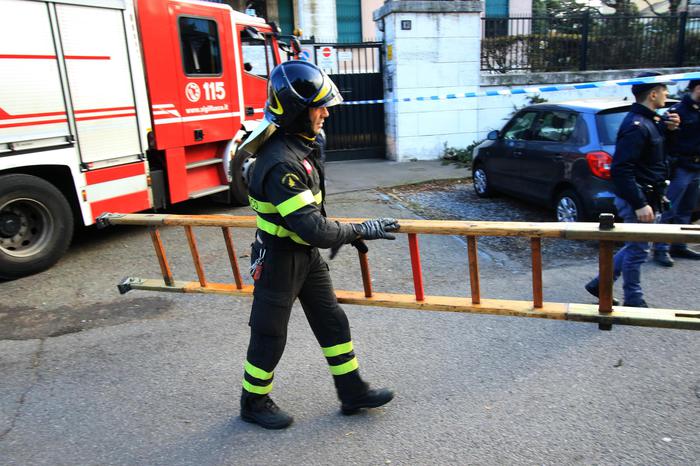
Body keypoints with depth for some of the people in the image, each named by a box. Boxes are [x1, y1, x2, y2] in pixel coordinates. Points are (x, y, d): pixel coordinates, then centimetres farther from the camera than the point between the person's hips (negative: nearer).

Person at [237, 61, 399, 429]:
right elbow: (312, 228, -34)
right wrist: (361, 231, -22)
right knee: (269, 336, 10)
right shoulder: (281, 163, -31)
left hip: (308, 253, 9)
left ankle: (352, 392, 31)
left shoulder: (305, 141, 0)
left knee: (332, 322, 16)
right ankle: (254, 403, 33)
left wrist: (338, 232, 17)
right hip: (280, 259, -9)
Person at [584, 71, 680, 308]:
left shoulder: (648, 121, 11)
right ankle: (634, 301, 19)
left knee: (635, 247, 18)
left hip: (644, 197, 10)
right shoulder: (636, 126, -20)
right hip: (636, 199, -10)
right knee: (638, 250, 3)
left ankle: (599, 284, 27)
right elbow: (621, 170, -26)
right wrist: (640, 204, -27)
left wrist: (666, 127, 7)